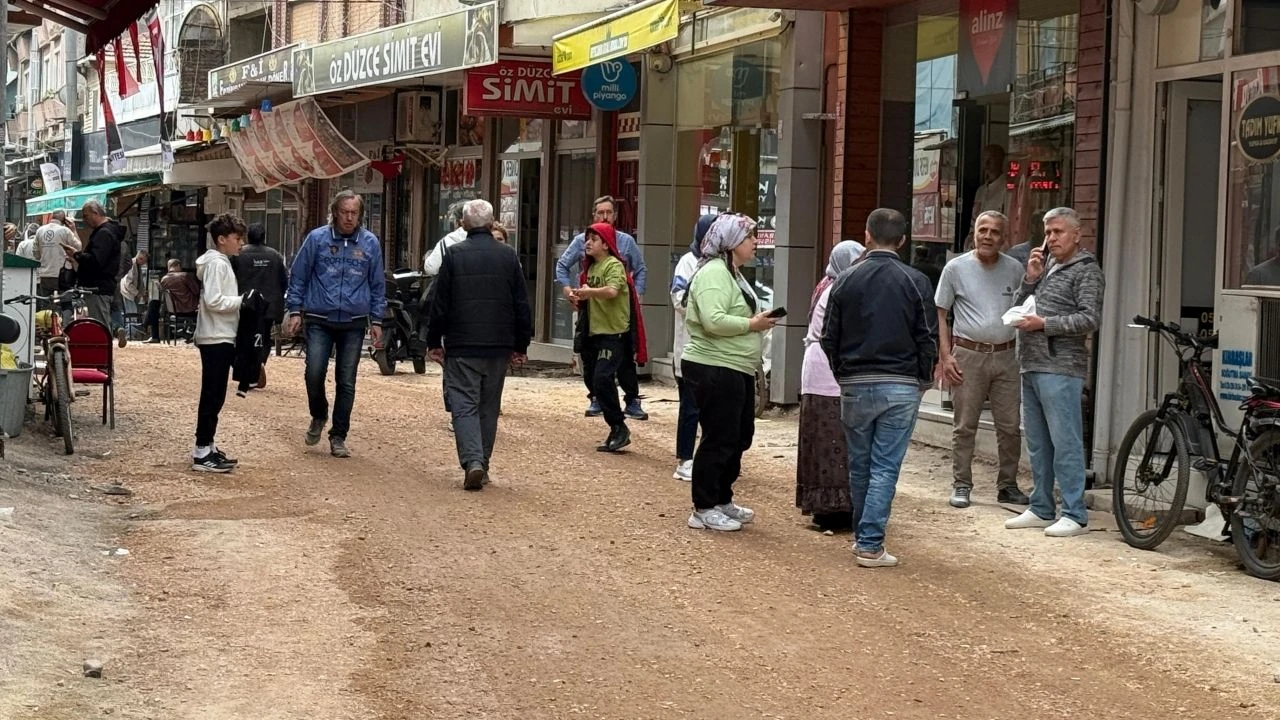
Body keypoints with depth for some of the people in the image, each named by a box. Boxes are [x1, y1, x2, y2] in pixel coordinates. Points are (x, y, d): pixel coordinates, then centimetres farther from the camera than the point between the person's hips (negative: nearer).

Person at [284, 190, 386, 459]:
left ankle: (338, 437, 13)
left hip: (354, 324, 1)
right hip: (319, 321, -1)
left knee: (346, 382, 3)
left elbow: (378, 285, 11)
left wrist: (376, 321, 8)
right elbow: (298, 276, 5)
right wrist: (295, 311, 0)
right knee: (314, 373, -11)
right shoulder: (317, 238, 0)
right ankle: (318, 416, 18)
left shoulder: (370, 243, 4)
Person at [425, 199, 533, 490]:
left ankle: (472, 462, -18)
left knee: (464, 405, -1)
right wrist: (521, 345, 13)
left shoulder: (454, 255, -5)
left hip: (462, 346, -3)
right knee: (489, 406, 13)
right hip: (499, 346, 3)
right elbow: (522, 305, 6)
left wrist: (434, 342, 7)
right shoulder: (508, 256, 3)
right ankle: (482, 466, 18)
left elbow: (439, 303, -2)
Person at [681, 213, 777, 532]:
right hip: (715, 370, -11)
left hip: (736, 370, 11)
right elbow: (713, 320, -29)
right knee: (719, 439, -5)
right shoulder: (714, 272, -17)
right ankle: (703, 509, 3)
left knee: (739, 436, 17)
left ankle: (722, 500, 28)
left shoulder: (732, 273, 17)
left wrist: (757, 321, 8)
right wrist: (751, 324, -19)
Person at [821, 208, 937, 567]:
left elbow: (829, 338, 5)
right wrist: (923, 381, 10)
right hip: (901, 388, -2)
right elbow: (928, 339, -3)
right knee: (885, 467, -1)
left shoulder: (846, 281, 1)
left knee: (859, 466, 14)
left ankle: (862, 535, 24)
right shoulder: (915, 282, -4)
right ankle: (870, 544, -5)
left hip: (855, 386, 2)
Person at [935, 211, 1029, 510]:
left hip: (1006, 356, 2)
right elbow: (940, 314, 2)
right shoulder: (956, 268, 0)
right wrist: (945, 356, -7)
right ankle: (961, 485, 10)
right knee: (964, 426, 2)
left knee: (1010, 426, 5)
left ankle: (1007, 485, 16)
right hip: (968, 355, -2)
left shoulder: (1014, 269, 7)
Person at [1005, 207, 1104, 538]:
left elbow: (1089, 319, -13)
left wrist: (1044, 324, -16)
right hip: (1031, 366, 9)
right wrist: (1030, 279, 3)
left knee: (1065, 443, -8)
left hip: (1060, 369, -9)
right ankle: (1041, 509, 21)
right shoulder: (1046, 266, 20)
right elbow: (1019, 307, 18)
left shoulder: (1086, 270, -4)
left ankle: (1074, 515, -5)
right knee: (1037, 444, 13)